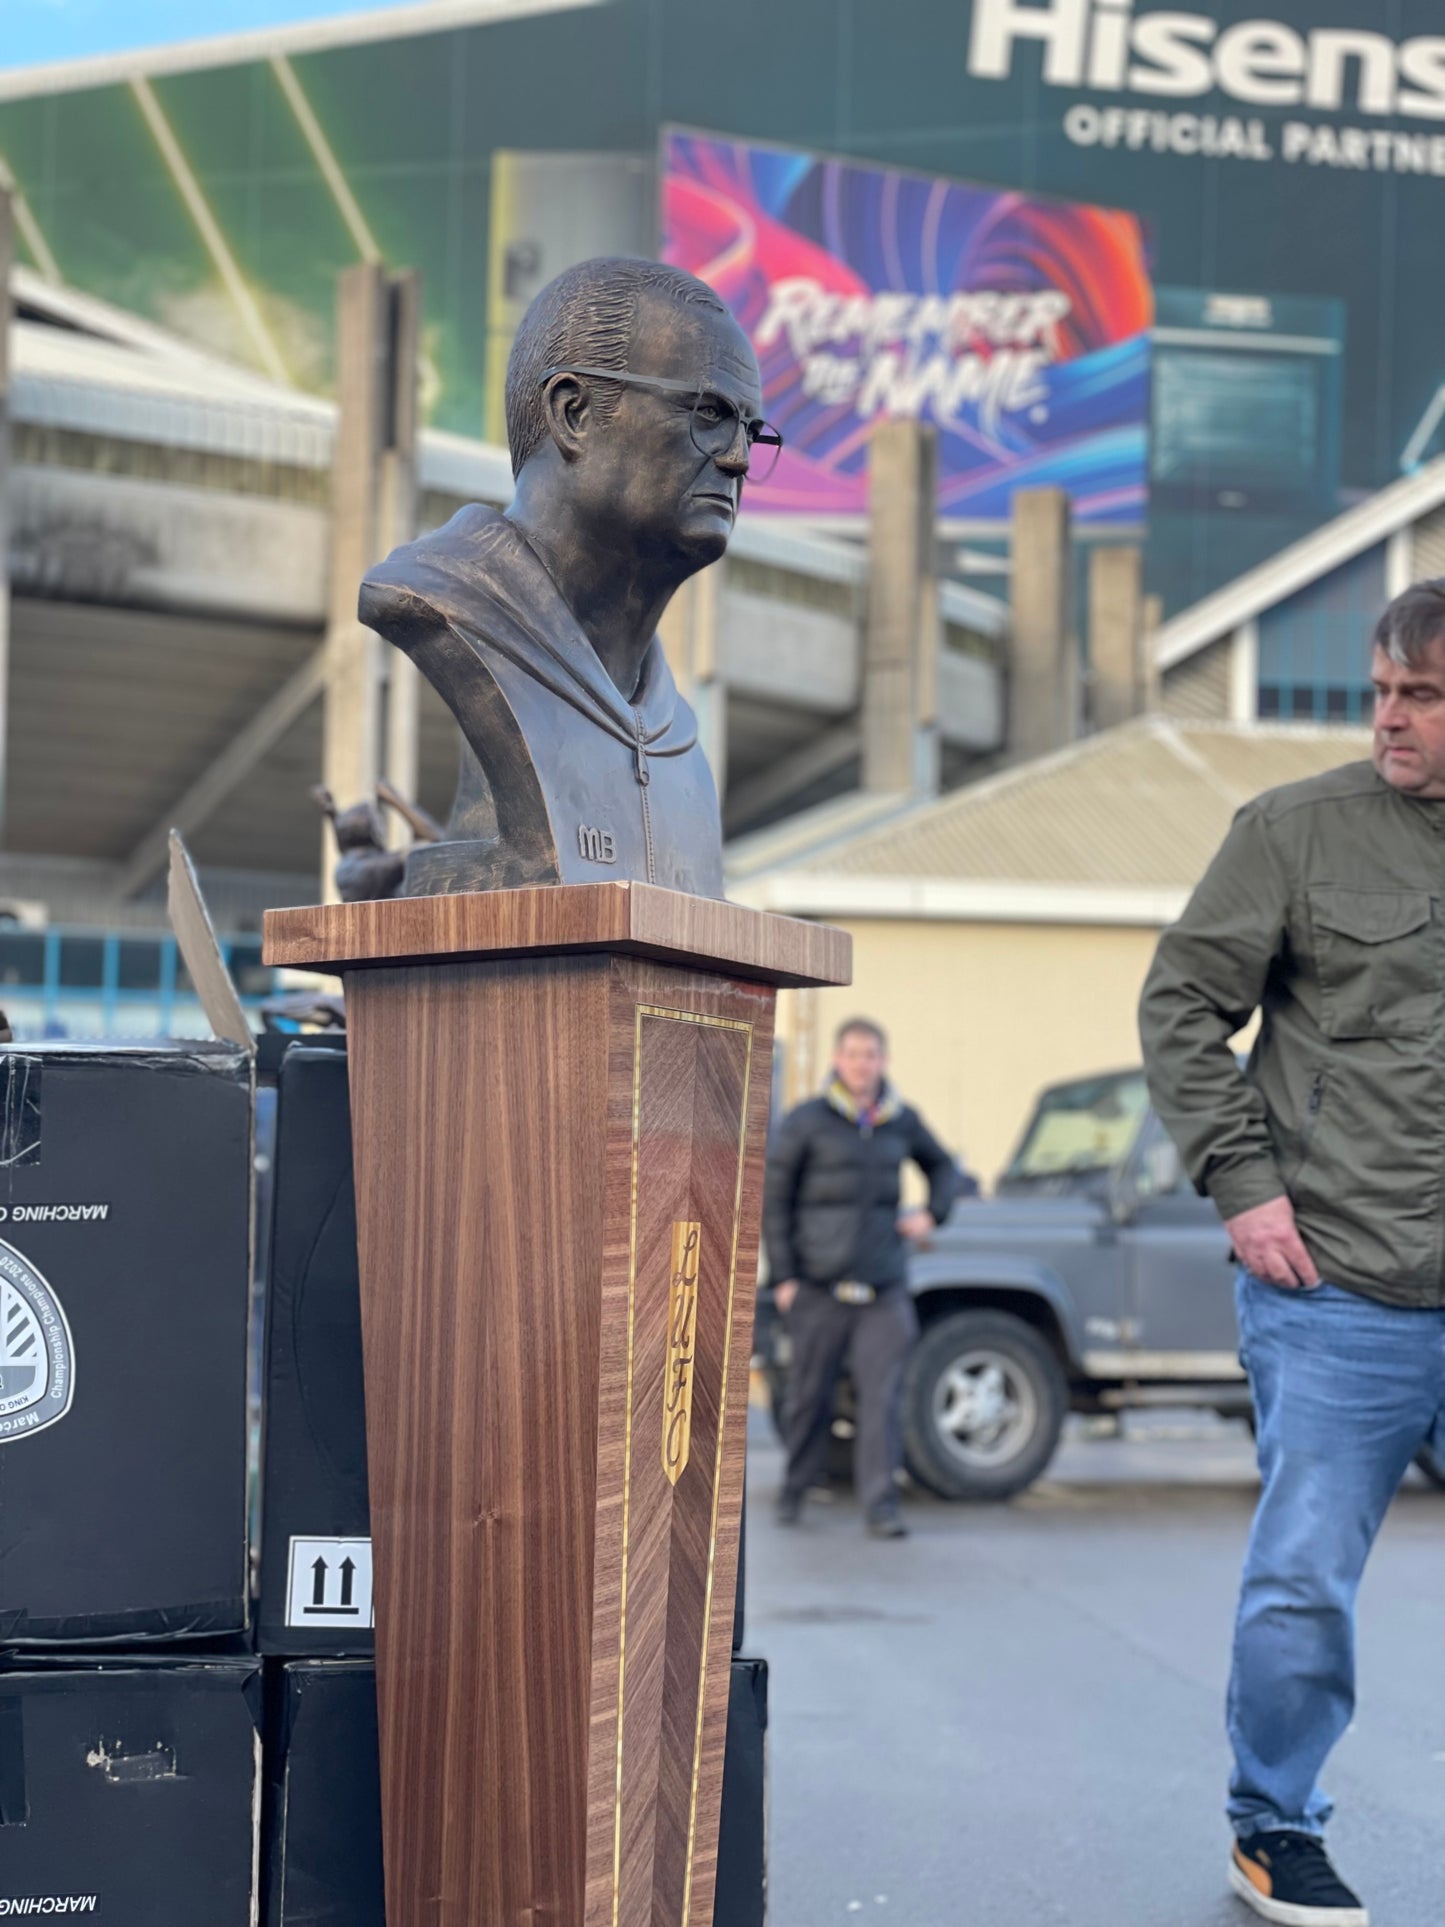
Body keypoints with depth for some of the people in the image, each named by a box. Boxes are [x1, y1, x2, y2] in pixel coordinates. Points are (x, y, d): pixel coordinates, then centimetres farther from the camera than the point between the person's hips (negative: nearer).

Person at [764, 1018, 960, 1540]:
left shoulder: (903, 1121, 9)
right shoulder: (807, 1121, -1)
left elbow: (943, 1168, 27)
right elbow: (773, 1198, 0)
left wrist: (932, 1213, 7)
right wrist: (783, 1275, -5)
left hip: (883, 1285, 2)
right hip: (819, 1284, -2)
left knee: (883, 1393, -7)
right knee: (809, 1393, 7)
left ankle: (880, 1502, -5)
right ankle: (796, 1487, 26)